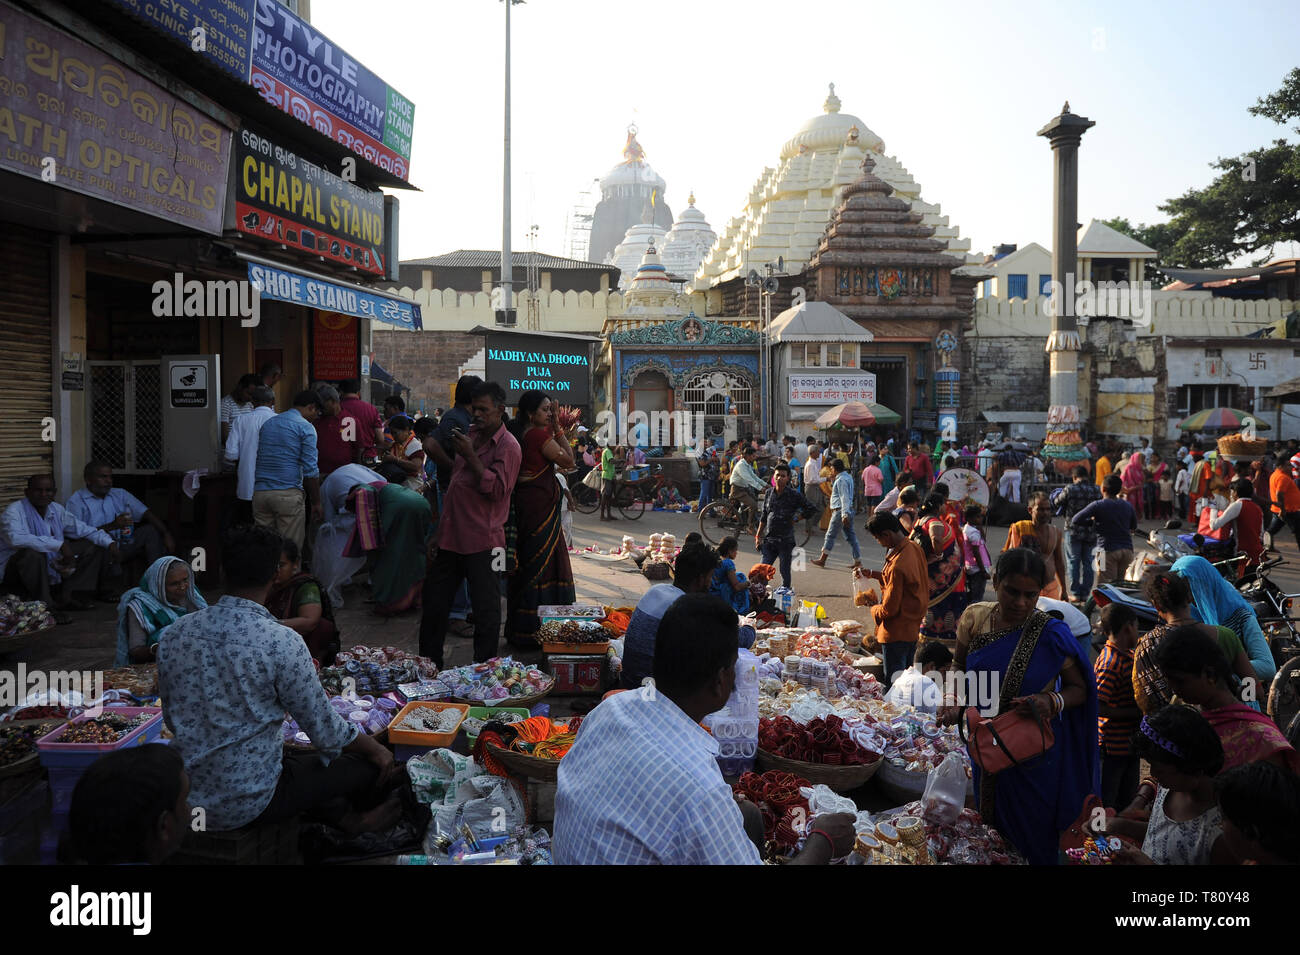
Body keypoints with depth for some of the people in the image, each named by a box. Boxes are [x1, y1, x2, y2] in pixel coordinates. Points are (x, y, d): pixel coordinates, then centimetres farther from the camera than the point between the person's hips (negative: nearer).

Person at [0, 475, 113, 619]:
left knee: (92, 546, 2)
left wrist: (109, 542, -5)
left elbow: (83, 529, 12)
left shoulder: (56, 509, 4)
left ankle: (67, 597, -4)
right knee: (33, 552, -38)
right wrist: (59, 545, -41)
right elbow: (15, 538, -37)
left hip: (51, 567, 7)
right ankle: (44, 605, -26)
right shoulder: (15, 510, -17)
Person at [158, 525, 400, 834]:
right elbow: (326, 732, -14)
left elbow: (171, 719, 9)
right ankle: (360, 814, 41)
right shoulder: (283, 643, -22)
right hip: (248, 805, -6)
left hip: (184, 796, 6)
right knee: (367, 764, 13)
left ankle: (345, 817, 33)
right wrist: (377, 750, 5)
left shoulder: (173, 634, -5)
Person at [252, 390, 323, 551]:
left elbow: (258, 458, 22)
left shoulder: (267, 423, 19)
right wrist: (316, 503, -2)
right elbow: (310, 470, -8)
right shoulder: (306, 427, -3)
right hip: (288, 493, -6)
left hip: (259, 492, 6)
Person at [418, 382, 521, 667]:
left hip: (483, 542, -8)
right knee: (434, 603, 14)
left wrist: (471, 457, -21)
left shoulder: (508, 446, -9)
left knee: (486, 610, 1)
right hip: (452, 537, 8)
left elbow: (497, 490, -20)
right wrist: (439, 533, 19)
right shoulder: (471, 438, 15)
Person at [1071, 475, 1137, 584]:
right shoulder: (1128, 505, 8)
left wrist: (1092, 521, 2)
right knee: (1120, 582, 14)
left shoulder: (1098, 505, -8)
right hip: (1127, 549, 5)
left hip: (1109, 550, -5)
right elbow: (1134, 527, 22)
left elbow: (1075, 521, -15)